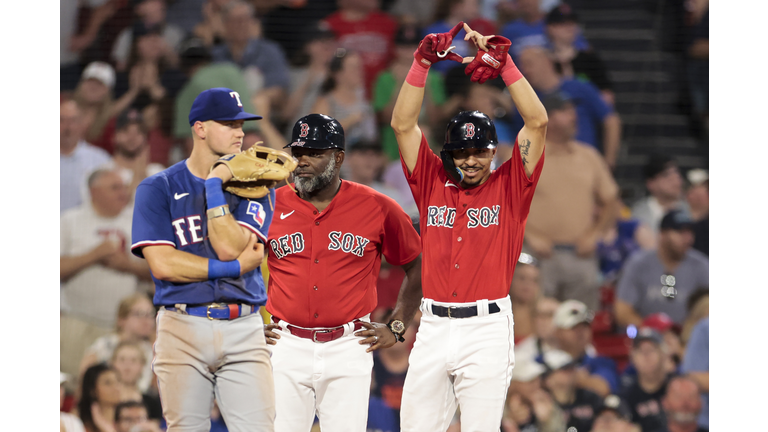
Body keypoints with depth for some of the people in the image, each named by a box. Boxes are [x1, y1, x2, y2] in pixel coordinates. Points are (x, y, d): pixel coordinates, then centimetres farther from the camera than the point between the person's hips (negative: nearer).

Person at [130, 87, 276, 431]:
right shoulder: (157, 189, 5)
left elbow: (229, 247, -6)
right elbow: (162, 264, -7)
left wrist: (215, 186, -5)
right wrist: (235, 267, -8)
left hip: (243, 327, 1)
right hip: (182, 327, -1)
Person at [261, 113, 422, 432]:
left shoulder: (376, 208, 1)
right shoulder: (270, 207, 4)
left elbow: (416, 267, 12)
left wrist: (396, 329, 7)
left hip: (349, 349, -1)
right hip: (286, 346, 1)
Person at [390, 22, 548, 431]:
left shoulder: (508, 187, 5)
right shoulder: (433, 182, 11)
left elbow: (537, 121, -4)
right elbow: (403, 124, 4)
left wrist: (502, 61, -9)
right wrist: (422, 61, -5)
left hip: (487, 328, -2)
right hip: (433, 327, 2)